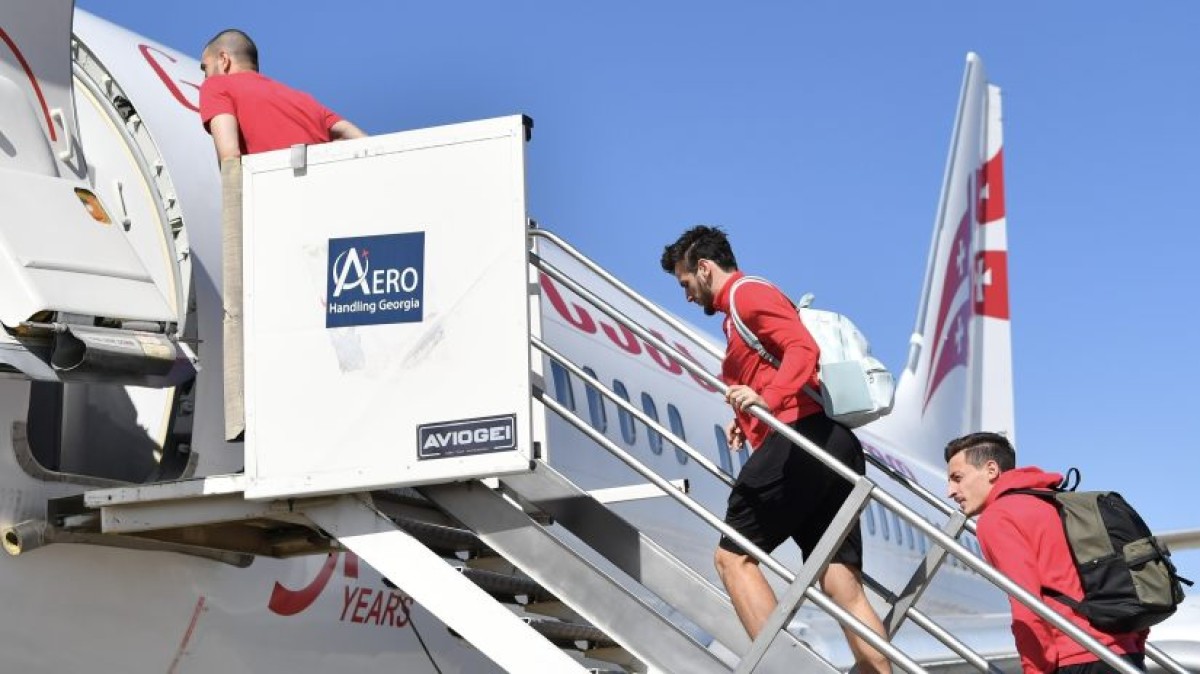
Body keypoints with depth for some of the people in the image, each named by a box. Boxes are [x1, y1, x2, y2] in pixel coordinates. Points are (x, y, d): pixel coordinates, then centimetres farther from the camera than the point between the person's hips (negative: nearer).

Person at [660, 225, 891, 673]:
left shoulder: (747, 294, 1)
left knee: (734, 555, -4)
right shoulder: (746, 305, 32)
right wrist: (751, 417, 19)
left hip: (800, 439, -10)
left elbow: (803, 348, -14)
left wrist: (767, 400, -30)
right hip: (835, 442, 10)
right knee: (843, 585, 3)